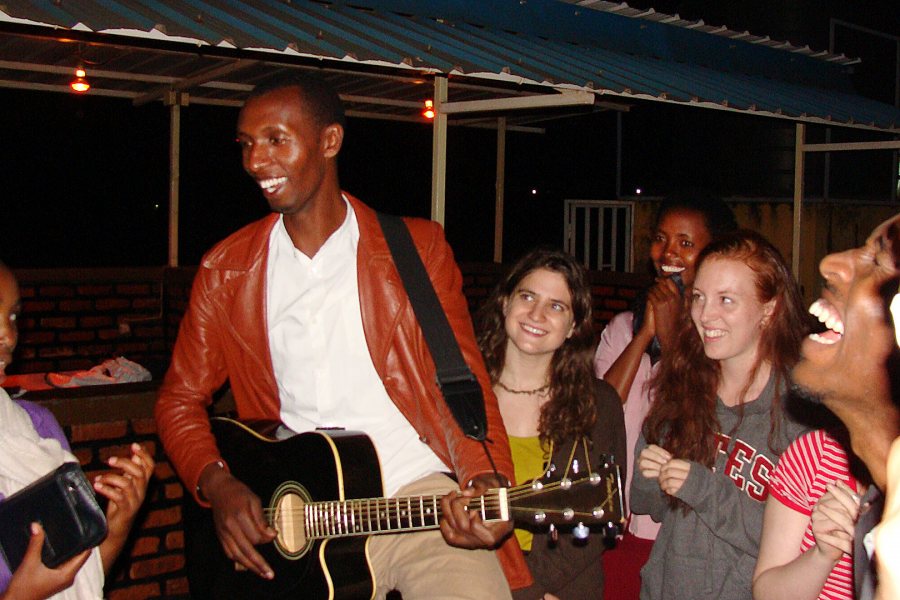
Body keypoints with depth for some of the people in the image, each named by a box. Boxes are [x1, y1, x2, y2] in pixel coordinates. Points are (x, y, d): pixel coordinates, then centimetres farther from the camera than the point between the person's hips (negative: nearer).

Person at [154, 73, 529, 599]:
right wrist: (217, 483, -6)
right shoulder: (226, 270, 8)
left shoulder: (419, 248, 4)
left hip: (422, 494, -3)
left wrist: (485, 481, -15)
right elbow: (181, 398, 12)